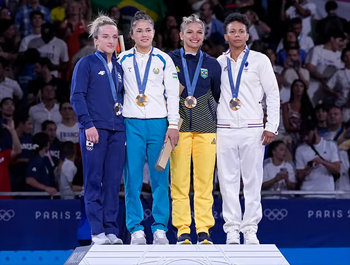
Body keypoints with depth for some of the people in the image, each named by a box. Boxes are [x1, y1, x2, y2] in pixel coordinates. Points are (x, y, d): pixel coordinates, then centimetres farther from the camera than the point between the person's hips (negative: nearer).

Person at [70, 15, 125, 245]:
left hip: (117, 130, 5)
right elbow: (77, 96, -6)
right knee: (94, 181, -3)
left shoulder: (118, 68, 18)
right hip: (95, 129, -5)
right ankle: (97, 231, -1)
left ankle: (111, 230, 7)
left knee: (113, 181, 4)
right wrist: (88, 124, -14)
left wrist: (124, 122, 9)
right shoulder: (86, 63, 2)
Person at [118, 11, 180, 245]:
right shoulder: (123, 60, 7)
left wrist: (173, 125, -3)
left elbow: (173, 93, 4)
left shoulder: (164, 59, 6)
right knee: (132, 179, -1)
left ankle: (160, 229, 5)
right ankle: (136, 230, 5)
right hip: (132, 124, 0)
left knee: (160, 178, 0)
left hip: (158, 124, 0)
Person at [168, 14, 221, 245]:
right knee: (179, 180, -3)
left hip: (206, 127, 1)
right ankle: (182, 230, 2)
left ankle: (204, 230, 5)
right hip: (179, 126, -1)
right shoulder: (170, 60, 5)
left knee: (205, 180, 0)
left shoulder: (212, 64, 10)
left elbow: (219, 96, 15)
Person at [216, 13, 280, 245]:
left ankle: (250, 230, 4)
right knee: (228, 181, 1)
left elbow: (273, 94, 2)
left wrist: (271, 127, -4)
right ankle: (232, 229, 5)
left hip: (252, 130, -2)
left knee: (252, 181, -1)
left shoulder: (260, 60, 3)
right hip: (225, 130, 2)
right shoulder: (219, 63, 9)